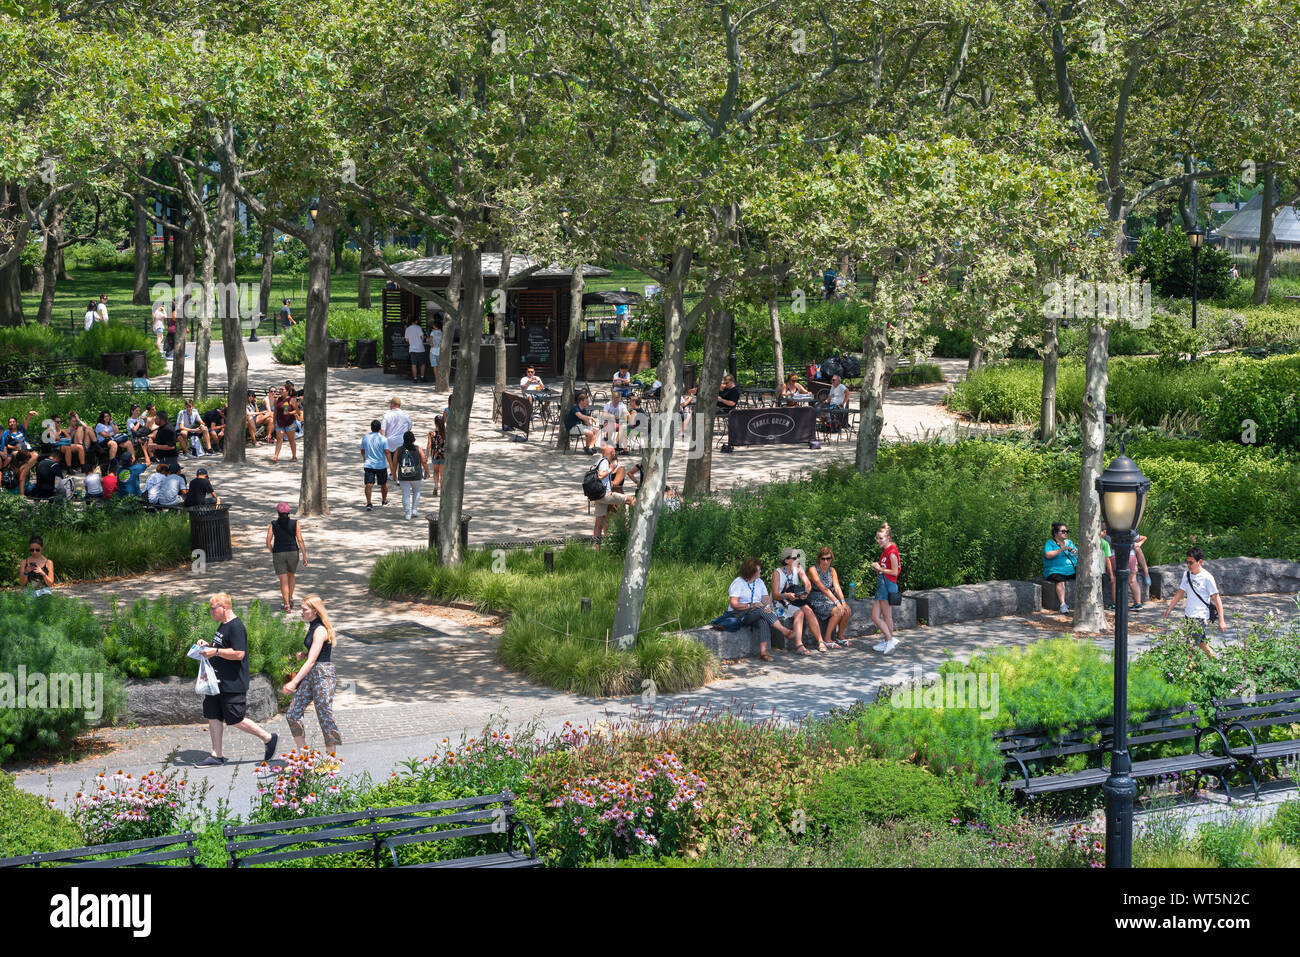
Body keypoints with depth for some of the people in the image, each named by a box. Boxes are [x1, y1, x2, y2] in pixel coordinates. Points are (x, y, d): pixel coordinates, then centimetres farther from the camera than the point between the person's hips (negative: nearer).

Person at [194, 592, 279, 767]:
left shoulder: (236, 627, -17)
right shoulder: (223, 625, 14)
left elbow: (239, 653, -24)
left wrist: (215, 651, -22)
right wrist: (208, 645, 11)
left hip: (232, 685, -10)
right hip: (217, 683, 10)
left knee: (235, 720, -4)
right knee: (213, 717, 8)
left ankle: (269, 738, 12)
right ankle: (216, 756, 15)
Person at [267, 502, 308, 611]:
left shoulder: (273, 525, -2)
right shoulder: (295, 524, -2)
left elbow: (268, 542, -3)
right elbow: (300, 541, -6)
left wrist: (273, 552, 15)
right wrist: (304, 556, -3)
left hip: (278, 554, -1)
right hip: (293, 553, 1)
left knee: (283, 580, 2)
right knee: (291, 575, 25)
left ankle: (286, 604, -3)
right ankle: (290, 599, 32)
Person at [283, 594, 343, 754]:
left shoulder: (320, 630, -16)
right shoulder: (313, 627, 13)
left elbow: (311, 661, -22)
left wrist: (294, 682, -26)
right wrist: (303, 654, 6)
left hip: (323, 676, -10)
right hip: (310, 675, 10)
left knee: (325, 717, -2)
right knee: (292, 714, 4)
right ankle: (303, 755, 13)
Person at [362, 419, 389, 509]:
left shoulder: (365, 437, 0)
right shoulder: (383, 439, -11)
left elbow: (362, 451, 11)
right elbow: (386, 452, -15)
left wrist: (364, 459, 30)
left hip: (368, 465, 1)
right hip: (381, 465, -1)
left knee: (369, 484, -3)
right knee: (384, 484, 19)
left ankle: (368, 503, -16)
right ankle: (384, 500, 34)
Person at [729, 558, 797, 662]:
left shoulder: (759, 582, 17)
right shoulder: (738, 582, -4)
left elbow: (766, 598, 8)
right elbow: (734, 604, -12)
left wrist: (768, 605, -16)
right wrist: (751, 606, -22)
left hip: (758, 614, 5)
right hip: (740, 615, -5)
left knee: (764, 621, -32)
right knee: (761, 609, -33)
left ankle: (763, 651, -40)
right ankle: (783, 630, -32)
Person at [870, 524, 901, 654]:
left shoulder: (891, 552, -12)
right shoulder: (884, 551, 16)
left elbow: (894, 571, -16)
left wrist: (880, 568, -11)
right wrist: (876, 567, 6)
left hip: (888, 585, -10)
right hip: (881, 584, 10)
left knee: (887, 616, -4)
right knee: (875, 616, 6)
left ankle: (889, 640, 4)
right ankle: (889, 640, 11)